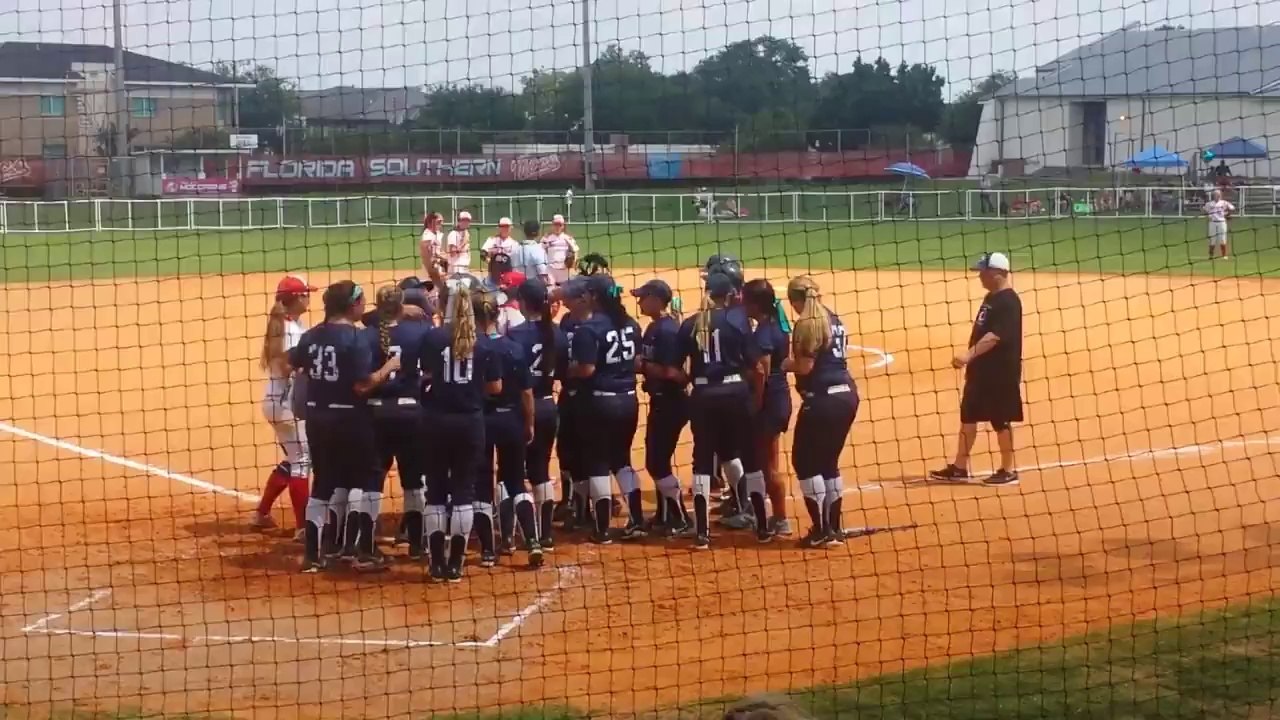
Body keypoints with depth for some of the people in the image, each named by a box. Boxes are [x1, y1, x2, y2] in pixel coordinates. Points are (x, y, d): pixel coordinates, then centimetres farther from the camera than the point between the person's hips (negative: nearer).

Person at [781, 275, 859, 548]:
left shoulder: (807, 324, -11)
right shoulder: (834, 320, 14)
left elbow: (805, 366, -18)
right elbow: (836, 355, 14)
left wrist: (783, 364, 1)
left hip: (822, 400, -9)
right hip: (846, 395, 9)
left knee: (804, 461, 3)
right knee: (829, 462, 18)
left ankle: (821, 530, 1)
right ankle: (835, 529, 20)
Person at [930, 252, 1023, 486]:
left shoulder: (1008, 301, -18)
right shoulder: (991, 297, 13)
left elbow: (996, 335, -28)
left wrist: (969, 354, -36)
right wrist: (971, 359, 20)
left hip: (1001, 371, -10)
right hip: (981, 369, 10)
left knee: (1001, 420, -1)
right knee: (968, 415, 12)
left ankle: (1008, 470, 10)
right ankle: (959, 468, 18)